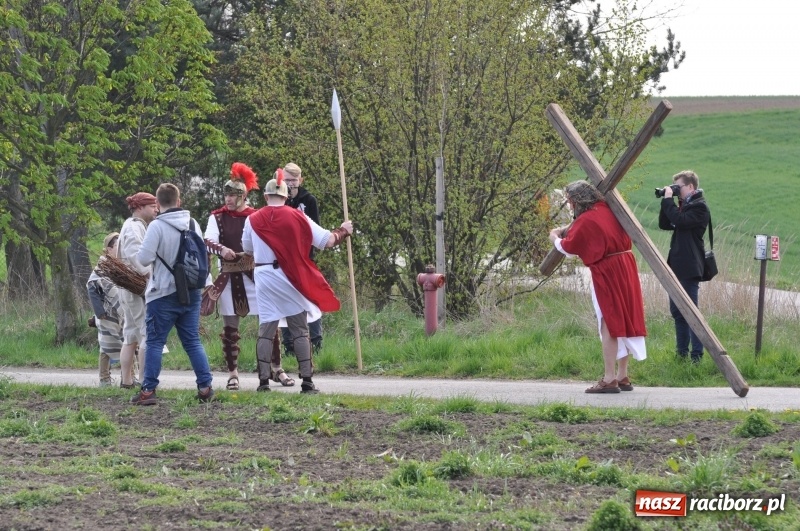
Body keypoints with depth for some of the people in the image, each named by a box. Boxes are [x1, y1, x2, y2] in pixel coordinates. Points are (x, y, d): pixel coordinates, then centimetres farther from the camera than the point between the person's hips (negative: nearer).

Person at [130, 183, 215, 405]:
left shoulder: (157, 226, -14)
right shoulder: (193, 224, 5)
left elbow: (144, 258, -18)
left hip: (164, 293, -5)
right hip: (191, 292, 5)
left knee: (155, 342, 0)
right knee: (192, 341, 10)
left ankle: (148, 390, -1)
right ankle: (205, 386, 5)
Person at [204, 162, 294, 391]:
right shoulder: (217, 217, 1)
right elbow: (208, 241, -11)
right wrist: (221, 249, -31)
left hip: (254, 275, 0)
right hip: (229, 276, 0)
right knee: (230, 326, 3)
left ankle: (277, 369, 12)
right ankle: (232, 374, 9)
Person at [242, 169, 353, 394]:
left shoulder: (253, 220, 1)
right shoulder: (297, 217, -3)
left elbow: (247, 249, 16)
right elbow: (327, 240, -1)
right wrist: (343, 231, 18)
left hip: (265, 279, 1)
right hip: (290, 279, -1)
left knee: (266, 330, 7)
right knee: (300, 330, 6)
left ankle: (263, 381, 3)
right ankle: (307, 381, 4)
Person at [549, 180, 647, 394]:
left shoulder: (585, 221, -14)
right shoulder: (607, 210, 9)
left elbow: (568, 249, -4)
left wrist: (555, 238, 16)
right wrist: (568, 231, 25)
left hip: (606, 272, -8)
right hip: (626, 267, 8)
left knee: (609, 325, -6)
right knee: (623, 322, 11)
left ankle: (609, 379, -8)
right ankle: (623, 376, 14)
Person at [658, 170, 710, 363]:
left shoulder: (699, 207, -11)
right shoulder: (683, 206, 17)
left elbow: (679, 221, -24)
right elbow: (664, 224, 16)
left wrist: (668, 200, -15)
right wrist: (666, 201, 5)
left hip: (689, 267, -10)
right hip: (677, 266, 10)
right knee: (677, 311, 12)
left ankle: (697, 355, -7)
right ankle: (681, 352, 19)